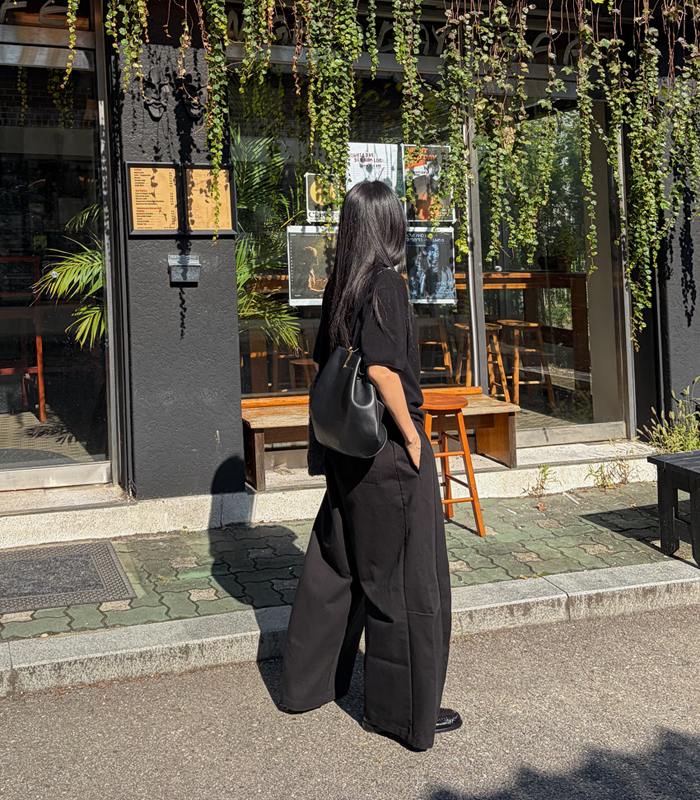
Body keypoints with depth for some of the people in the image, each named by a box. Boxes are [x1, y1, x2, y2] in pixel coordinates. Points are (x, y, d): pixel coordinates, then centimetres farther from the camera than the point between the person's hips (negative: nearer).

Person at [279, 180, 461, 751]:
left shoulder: (340, 284, 7)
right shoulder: (384, 282, -16)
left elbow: (324, 360, 14)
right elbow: (381, 367, -26)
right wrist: (411, 432, -16)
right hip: (390, 450, -8)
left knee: (336, 564, 19)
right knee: (405, 576, 3)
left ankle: (307, 683, 31)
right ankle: (405, 711, 15)